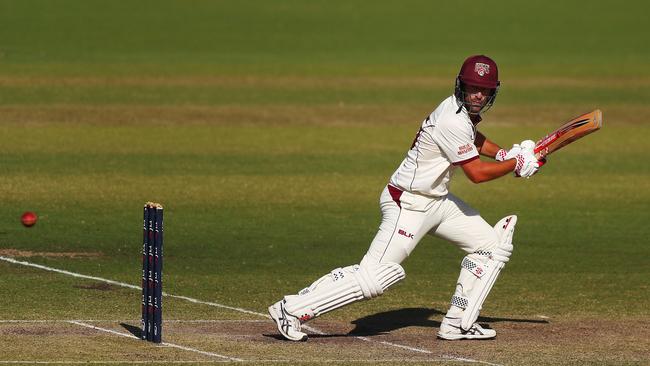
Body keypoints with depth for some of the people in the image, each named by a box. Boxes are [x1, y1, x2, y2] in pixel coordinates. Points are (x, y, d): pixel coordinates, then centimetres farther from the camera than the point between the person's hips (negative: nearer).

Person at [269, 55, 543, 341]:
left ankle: (458, 324, 14)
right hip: (409, 204, -10)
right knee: (373, 276, -17)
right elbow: (477, 173, -21)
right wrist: (517, 164, -9)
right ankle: (291, 309, -11)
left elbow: (472, 139, 30)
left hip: (437, 200, 10)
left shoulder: (462, 110, 5)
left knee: (492, 245, 11)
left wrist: (503, 153, 14)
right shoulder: (453, 122, -25)